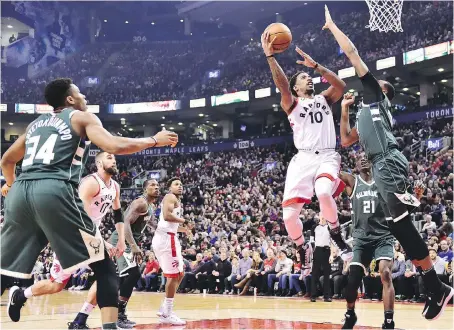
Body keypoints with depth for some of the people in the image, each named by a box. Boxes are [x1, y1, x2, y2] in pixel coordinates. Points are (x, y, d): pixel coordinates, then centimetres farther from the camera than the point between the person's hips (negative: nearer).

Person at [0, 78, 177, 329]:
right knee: (102, 266, 3)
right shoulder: (81, 117, 14)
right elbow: (115, 146, -3)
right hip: (55, 191, -6)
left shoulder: (35, 123, 30)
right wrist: (154, 140, 11)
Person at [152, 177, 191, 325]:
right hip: (166, 238, -11)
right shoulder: (171, 197, -6)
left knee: (179, 274, 15)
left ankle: (164, 309, 18)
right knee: (173, 275, -8)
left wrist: (183, 228, 20)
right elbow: (167, 215, -24)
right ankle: (167, 314, -3)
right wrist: (183, 220, -11)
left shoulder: (176, 201, 25)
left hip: (167, 238, 11)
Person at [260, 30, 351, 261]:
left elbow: (341, 86, -2)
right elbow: (282, 85, -9)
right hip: (303, 159, 0)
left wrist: (316, 65, -8)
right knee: (289, 216, -10)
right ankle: (302, 252, 19)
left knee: (323, 193, -33)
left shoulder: (324, 99, 19)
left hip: (327, 156, 0)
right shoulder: (292, 103, 12)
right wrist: (270, 56, -21)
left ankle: (337, 236, -6)